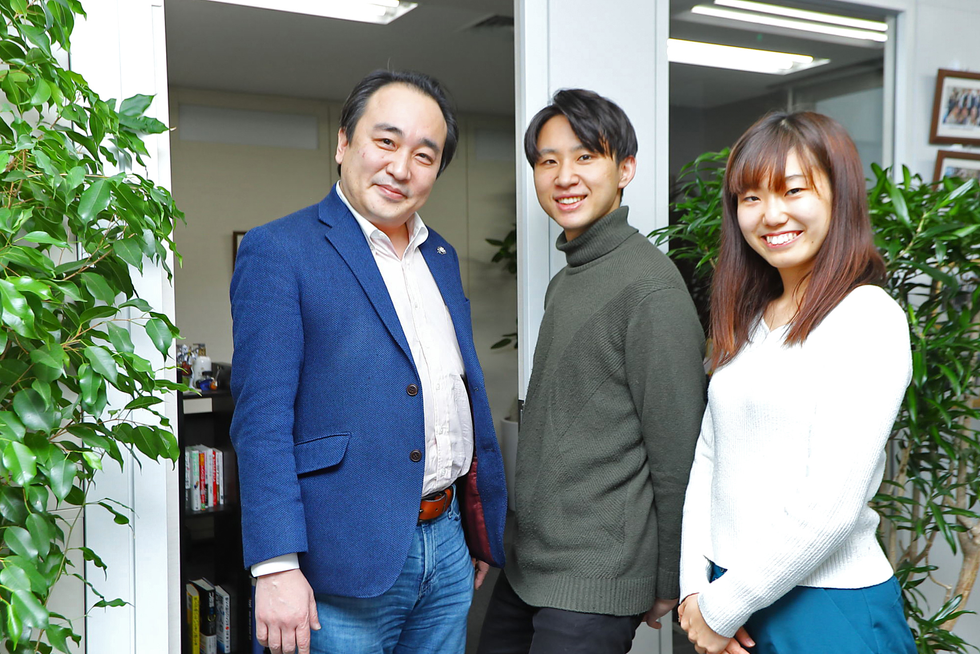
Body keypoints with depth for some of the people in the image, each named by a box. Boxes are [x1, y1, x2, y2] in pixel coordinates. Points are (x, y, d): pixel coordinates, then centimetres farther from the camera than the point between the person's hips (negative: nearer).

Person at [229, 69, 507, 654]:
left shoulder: (442, 257, 13)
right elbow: (262, 418, -14)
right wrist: (276, 567, -19)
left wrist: (486, 531, 17)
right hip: (346, 562, -6)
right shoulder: (278, 250, -8)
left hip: (447, 549, 7)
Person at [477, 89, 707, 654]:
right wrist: (528, 546, 17)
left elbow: (677, 452, -15)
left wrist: (669, 585, -9)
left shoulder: (651, 287, -17)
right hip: (529, 565, 9)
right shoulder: (565, 281, 12)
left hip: (595, 585, -8)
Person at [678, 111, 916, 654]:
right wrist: (695, 588, -5)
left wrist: (722, 609, -13)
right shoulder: (748, 321, 7)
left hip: (828, 607, -6)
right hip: (727, 591, 6)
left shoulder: (869, 319, -15)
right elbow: (707, 456, 6)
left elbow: (830, 507, -20)